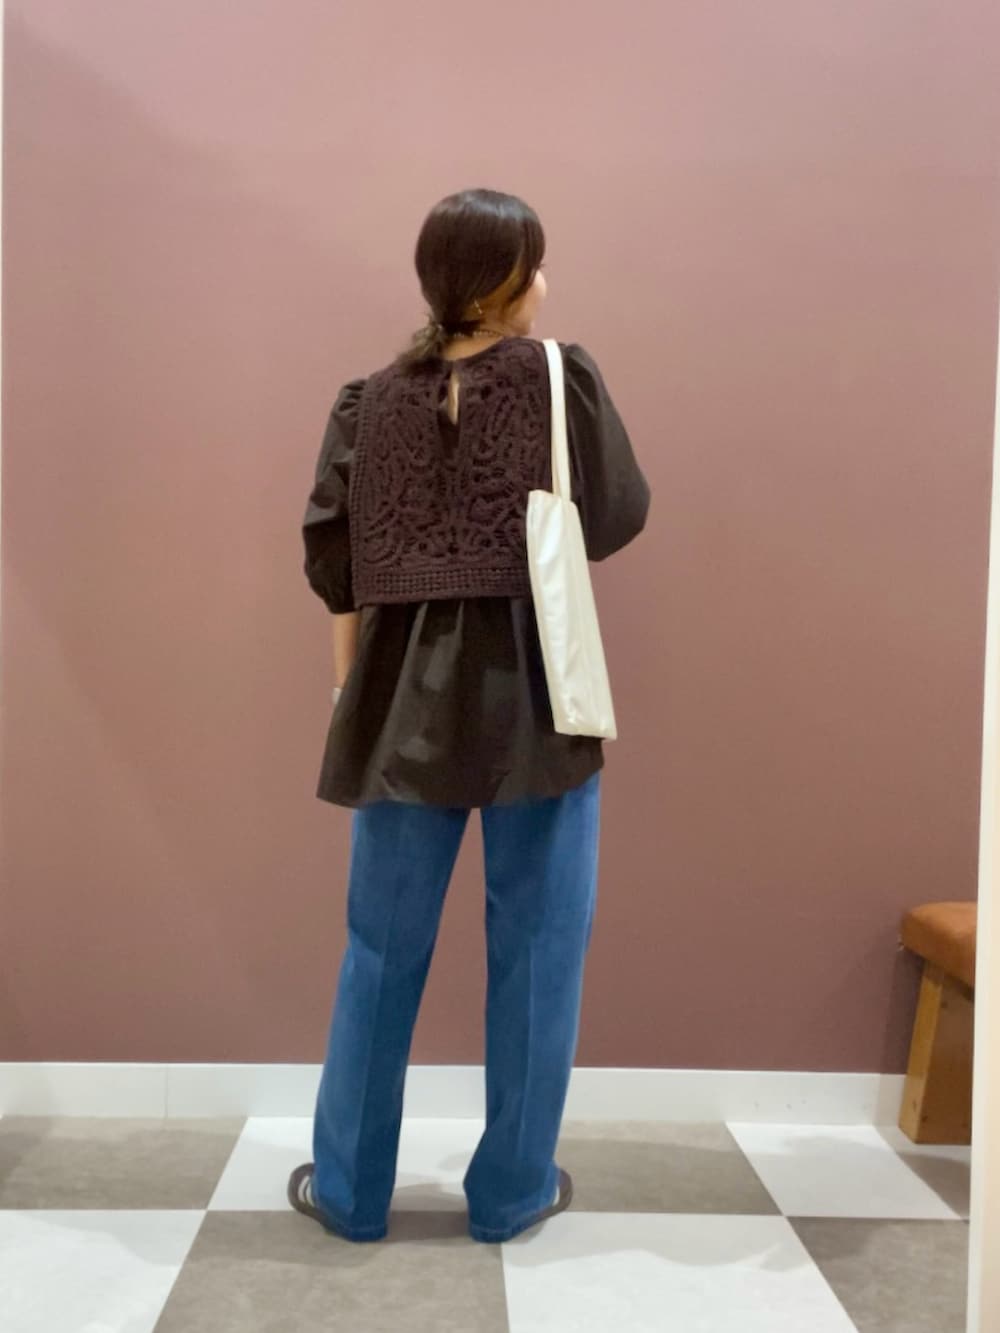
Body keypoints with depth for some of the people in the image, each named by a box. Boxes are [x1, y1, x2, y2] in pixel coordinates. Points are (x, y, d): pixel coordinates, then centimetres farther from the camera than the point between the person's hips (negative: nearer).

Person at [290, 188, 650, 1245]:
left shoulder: (371, 400, 6)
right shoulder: (561, 377, -3)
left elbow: (331, 559, 4)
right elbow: (617, 521, -1)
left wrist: (347, 684, 14)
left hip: (407, 692, 3)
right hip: (534, 689, -3)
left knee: (383, 946, 12)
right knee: (536, 946, 9)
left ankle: (348, 1188, 24)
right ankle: (513, 1190, 21)